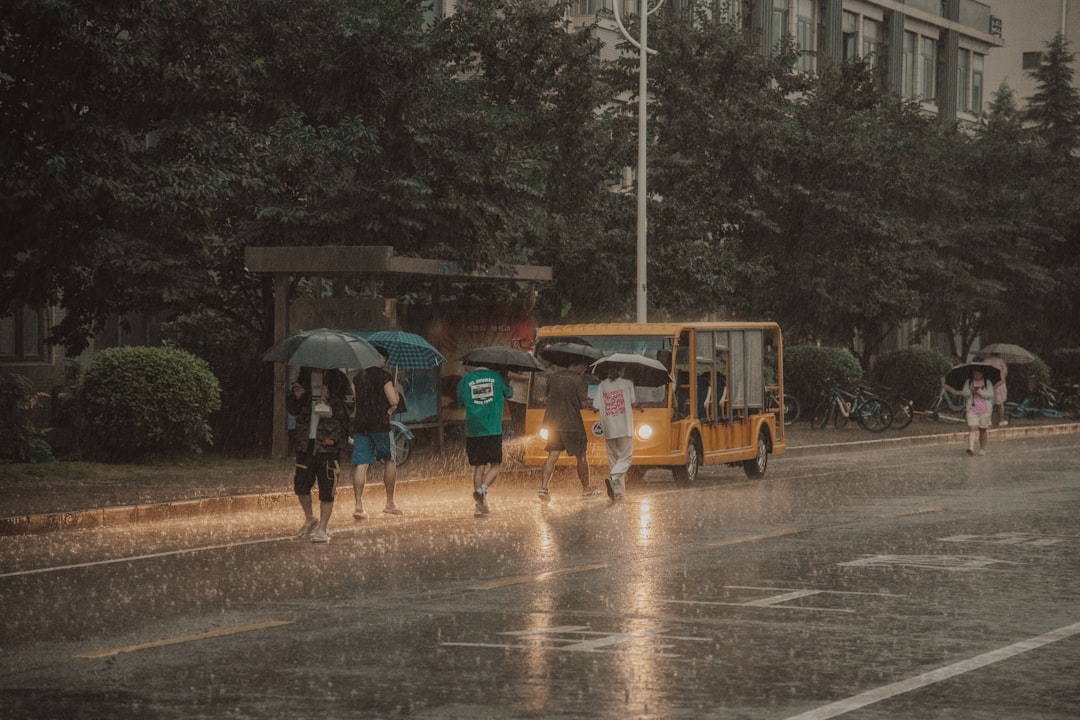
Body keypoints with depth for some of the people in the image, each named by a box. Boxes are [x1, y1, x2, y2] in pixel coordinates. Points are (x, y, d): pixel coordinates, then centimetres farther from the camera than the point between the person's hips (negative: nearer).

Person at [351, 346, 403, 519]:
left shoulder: (358, 377, 13)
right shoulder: (384, 375, -5)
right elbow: (393, 401, -11)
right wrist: (396, 391, 8)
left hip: (360, 425, 4)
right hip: (380, 424, -4)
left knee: (360, 465, 0)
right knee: (390, 461, 13)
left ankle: (358, 505, -11)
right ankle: (389, 503, 14)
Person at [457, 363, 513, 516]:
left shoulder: (466, 379, 3)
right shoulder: (496, 377, 4)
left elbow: (460, 401, 13)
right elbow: (509, 393, 20)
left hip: (473, 430, 2)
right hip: (493, 429, -2)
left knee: (478, 467, 7)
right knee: (496, 465, 9)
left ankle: (480, 506, 4)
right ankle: (483, 488, -17)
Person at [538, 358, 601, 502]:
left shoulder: (553, 377, 6)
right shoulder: (579, 380, -11)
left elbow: (548, 396, 15)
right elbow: (584, 404, -13)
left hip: (553, 422, 5)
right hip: (572, 423, -5)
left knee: (552, 456, 5)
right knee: (581, 457, 10)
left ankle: (544, 487, -9)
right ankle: (586, 489, 20)